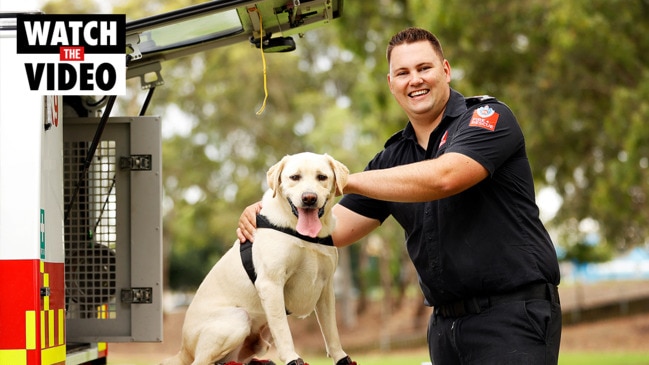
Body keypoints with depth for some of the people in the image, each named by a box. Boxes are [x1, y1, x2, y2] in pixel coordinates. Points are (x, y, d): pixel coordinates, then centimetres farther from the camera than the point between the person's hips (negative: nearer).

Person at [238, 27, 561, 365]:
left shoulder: (487, 117, -6)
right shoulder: (394, 156, 14)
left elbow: (443, 177, -24)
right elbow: (337, 226, 14)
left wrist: (344, 179, -19)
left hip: (513, 314, -7)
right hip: (446, 322, 7)